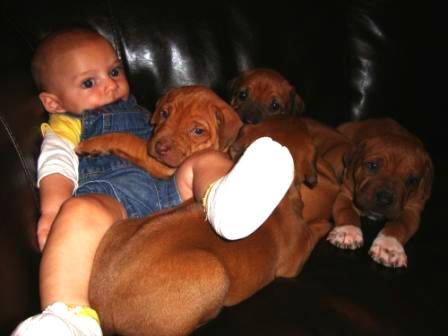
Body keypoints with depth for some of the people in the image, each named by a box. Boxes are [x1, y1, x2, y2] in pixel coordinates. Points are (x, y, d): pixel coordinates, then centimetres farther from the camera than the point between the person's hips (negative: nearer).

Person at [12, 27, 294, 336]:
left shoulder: (140, 113, 42)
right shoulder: (65, 126, 25)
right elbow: (56, 163, 5)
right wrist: (53, 207, -17)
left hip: (169, 190, 5)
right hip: (107, 193, -5)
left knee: (209, 159, -15)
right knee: (81, 212, -38)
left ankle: (225, 199, -50)